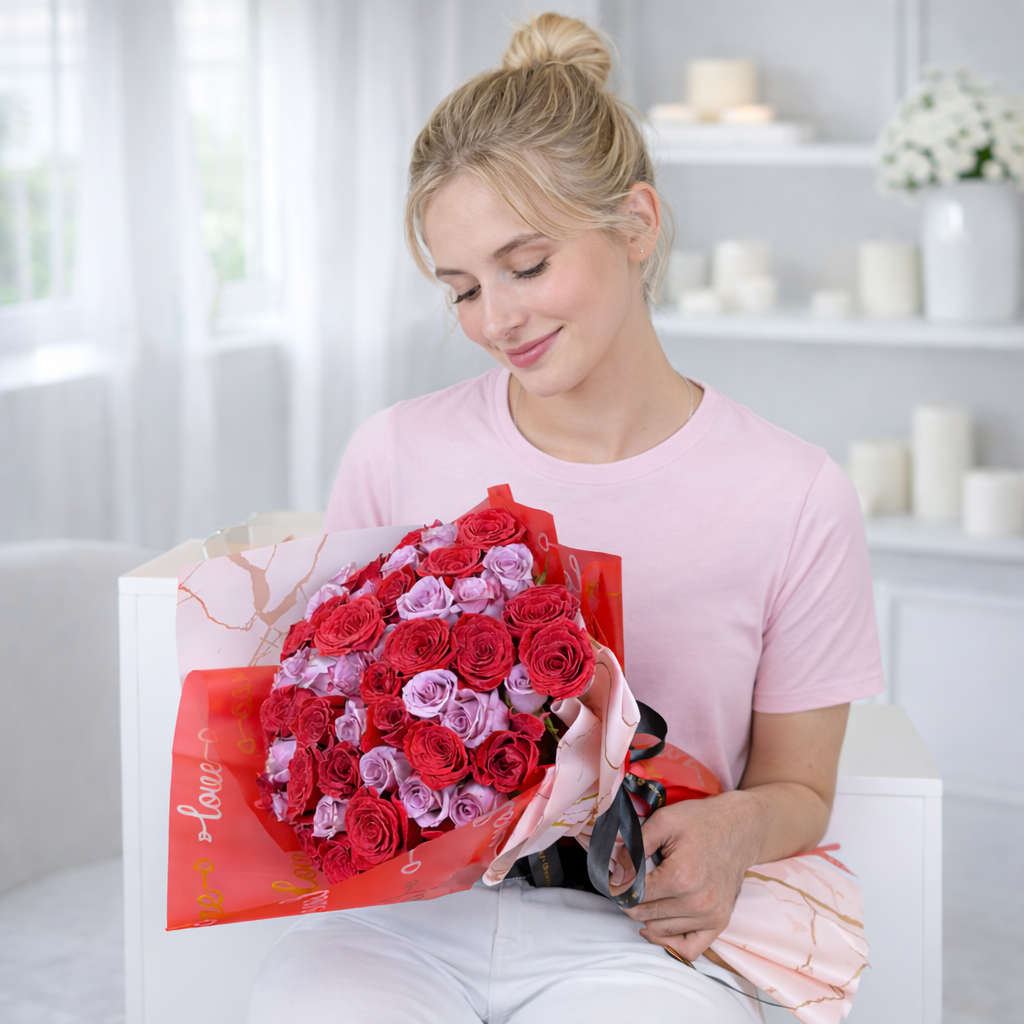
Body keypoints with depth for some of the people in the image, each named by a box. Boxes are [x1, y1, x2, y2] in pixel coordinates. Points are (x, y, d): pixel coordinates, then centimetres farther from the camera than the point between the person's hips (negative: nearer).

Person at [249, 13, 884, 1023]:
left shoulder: (793, 499, -1)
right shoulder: (395, 456, 4)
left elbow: (797, 787, 9)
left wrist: (733, 832, -13)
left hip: (632, 931, -1)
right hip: (400, 915, 1)